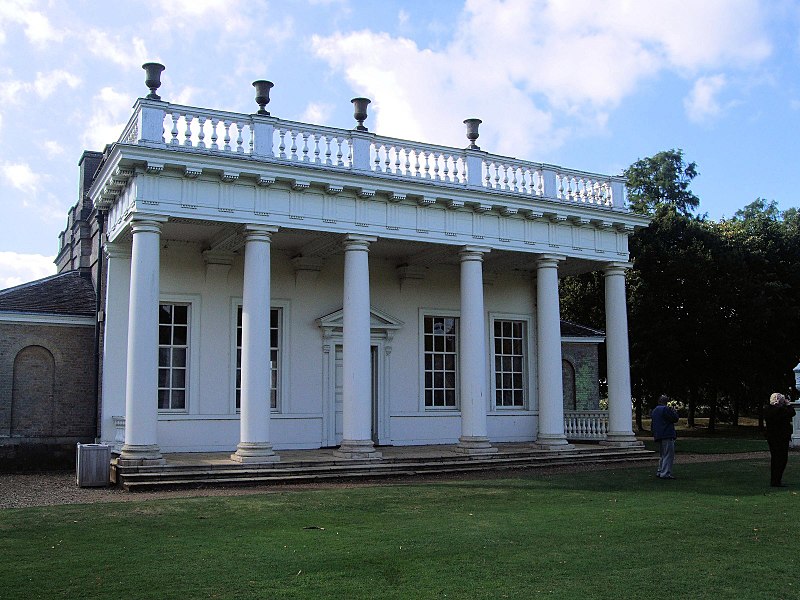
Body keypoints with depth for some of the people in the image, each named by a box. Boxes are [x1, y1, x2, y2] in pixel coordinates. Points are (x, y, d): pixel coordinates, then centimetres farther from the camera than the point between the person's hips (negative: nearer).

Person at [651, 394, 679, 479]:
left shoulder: (654, 411, 17)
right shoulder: (665, 409, -12)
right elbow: (675, 419, -10)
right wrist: (674, 412, 7)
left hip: (658, 436, 9)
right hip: (667, 436, -9)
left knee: (663, 455, 19)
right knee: (669, 455, -7)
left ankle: (659, 472, 18)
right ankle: (665, 474, -11)